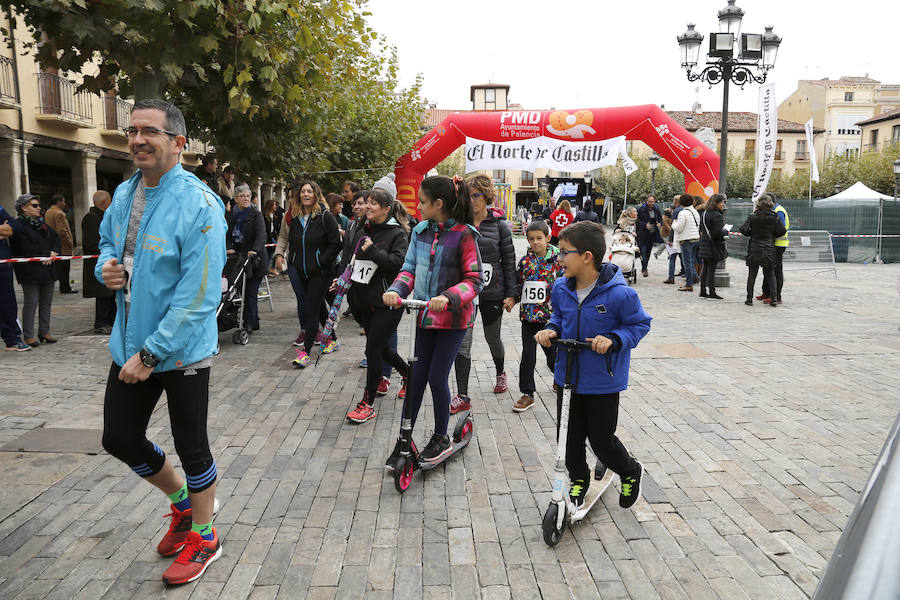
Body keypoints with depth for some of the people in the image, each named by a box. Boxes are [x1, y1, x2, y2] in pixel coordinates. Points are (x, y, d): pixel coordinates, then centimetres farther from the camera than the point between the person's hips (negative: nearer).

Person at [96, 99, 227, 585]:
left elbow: (198, 296, -23)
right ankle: (181, 500, 43)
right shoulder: (124, 194, 5)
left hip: (181, 351, -7)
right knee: (120, 439, 17)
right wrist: (106, 267, -1)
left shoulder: (199, 205, -20)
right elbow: (108, 240, 23)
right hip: (130, 343, 8)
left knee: (191, 446, 8)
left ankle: (203, 537, 31)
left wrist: (152, 353, -22)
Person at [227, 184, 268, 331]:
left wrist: (254, 250, -31)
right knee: (240, 291, 2)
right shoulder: (230, 216, 11)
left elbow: (261, 235, -14)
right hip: (237, 258, 4)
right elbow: (226, 235, 5)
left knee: (251, 292, -7)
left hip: (254, 259, -4)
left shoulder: (256, 215, -2)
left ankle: (250, 323, -2)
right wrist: (228, 248, -16)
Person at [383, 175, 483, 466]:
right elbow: (410, 268, 6)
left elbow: (474, 280, -15)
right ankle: (403, 440, 19)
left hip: (453, 317, -5)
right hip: (426, 316, 5)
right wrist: (396, 290, -14)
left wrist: (447, 297, -31)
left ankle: (441, 438, 23)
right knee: (416, 377, 7)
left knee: (437, 377, -1)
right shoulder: (420, 231, 3)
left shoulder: (464, 234, -14)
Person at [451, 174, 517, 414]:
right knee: (462, 343, -4)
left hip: (492, 292, -1)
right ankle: (462, 396, 2)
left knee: (492, 338, 16)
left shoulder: (499, 224, -3)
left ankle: (500, 373, 45)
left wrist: (511, 294, -3)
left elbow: (509, 260, -1)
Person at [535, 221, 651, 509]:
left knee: (602, 440, 7)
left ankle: (631, 472, 39)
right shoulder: (560, 288, -5)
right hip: (567, 377, 5)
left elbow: (640, 324, -7)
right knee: (569, 436, 13)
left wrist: (614, 339, -23)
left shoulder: (619, 293, -20)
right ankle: (579, 479, 40)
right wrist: (551, 329, -6)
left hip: (603, 381, -4)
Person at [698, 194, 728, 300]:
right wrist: (726, 232, -3)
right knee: (711, 269, -4)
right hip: (713, 245, -8)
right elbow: (718, 233, -21)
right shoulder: (717, 215, -18)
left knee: (705, 268, 12)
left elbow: (701, 229, 16)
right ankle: (712, 293, 1)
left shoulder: (704, 213, 9)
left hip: (705, 245, 8)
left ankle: (703, 291, 16)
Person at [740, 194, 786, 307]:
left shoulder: (753, 216, -6)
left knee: (752, 274, 5)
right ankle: (774, 298, 4)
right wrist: (772, 235, 13)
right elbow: (782, 231, -5)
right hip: (769, 249, 1)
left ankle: (749, 299, 4)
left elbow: (743, 230, -13)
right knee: (770, 274, 10)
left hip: (755, 249, -1)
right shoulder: (775, 217, -2)